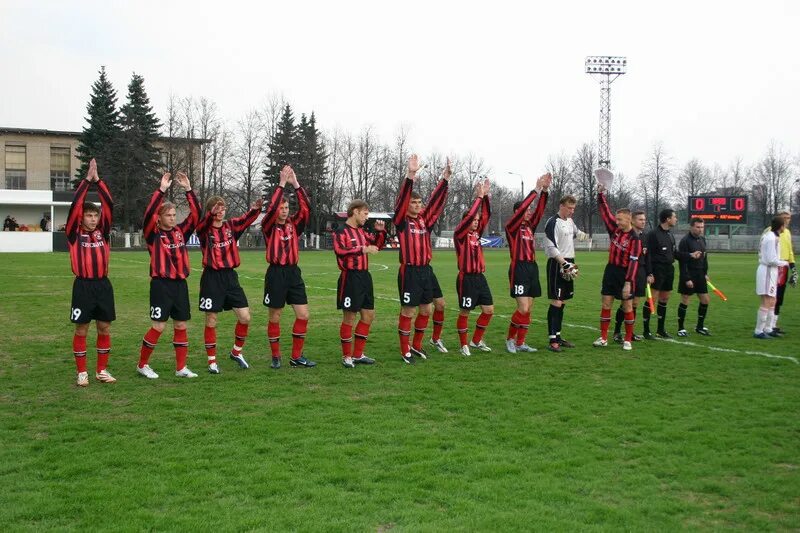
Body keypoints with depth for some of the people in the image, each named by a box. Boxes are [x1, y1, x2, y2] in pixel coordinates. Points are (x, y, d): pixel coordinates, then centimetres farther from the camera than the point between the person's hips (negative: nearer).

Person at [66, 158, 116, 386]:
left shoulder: (103, 232, 7)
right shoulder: (74, 233, -1)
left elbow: (109, 205, -1)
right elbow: (74, 205, -11)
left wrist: (98, 180, -5)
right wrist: (87, 179, -11)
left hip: (103, 284, 3)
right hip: (83, 285, -3)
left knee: (105, 328, 7)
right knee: (81, 329, 4)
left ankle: (102, 370, 18)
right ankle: (82, 372, 12)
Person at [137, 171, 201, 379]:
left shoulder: (180, 231, 9)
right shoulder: (153, 234, -3)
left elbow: (196, 213, 1)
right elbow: (149, 213, -19)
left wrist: (188, 189, -7)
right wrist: (161, 190, -24)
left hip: (180, 284, 5)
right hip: (161, 284, -5)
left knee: (181, 326, 7)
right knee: (159, 326, -4)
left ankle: (181, 367, 15)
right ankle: (142, 364, 13)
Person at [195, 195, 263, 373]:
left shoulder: (231, 226, 5)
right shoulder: (205, 230, -4)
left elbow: (245, 220, -13)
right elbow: (202, 225, -28)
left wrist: (255, 210, -34)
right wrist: (211, 213, -49)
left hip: (230, 275, 4)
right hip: (212, 277, -4)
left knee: (245, 317, 1)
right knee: (211, 321, 3)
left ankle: (236, 352, 23)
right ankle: (212, 361, 16)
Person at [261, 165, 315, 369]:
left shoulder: (294, 225, 8)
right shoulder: (268, 227, -2)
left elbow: (305, 208, -4)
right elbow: (271, 208, -19)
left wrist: (295, 184, -11)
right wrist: (282, 184, -19)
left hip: (293, 272, 4)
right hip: (276, 273, -4)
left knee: (303, 315, 0)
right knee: (275, 318, 5)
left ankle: (296, 356, 12)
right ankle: (276, 357, 18)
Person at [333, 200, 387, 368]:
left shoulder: (362, 231, 15)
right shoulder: (341, 231, -10)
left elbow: (377, 245, 27)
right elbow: (340, 250, -26)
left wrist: (380, 231, 10)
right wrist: (363, 249, -25)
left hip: (365, 276, 9)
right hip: (350, 277, -9)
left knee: (369, 315, 11)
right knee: (349, 317, -2)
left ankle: (358, 354, 21)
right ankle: (347, 357, 10)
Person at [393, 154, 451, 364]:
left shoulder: (425, 220, 11)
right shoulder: (401, 221, -5)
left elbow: (436, 201, 6)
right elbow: (402, 199, -18)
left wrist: (445, 178, -4)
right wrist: (410, 175, -30)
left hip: (426, 270, 7)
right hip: (409, 271, -7)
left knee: (425, 310, 13)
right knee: (408, 312, -1)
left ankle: (416, 345, 28)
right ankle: (405, 351, 9)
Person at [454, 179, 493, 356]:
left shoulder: (476, 234, 12)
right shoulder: (459, 235, -7)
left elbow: (486, 216, 6)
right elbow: (469, 216, -19)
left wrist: (485, 196, -3)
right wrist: (479, 197, -16)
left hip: (480, 277, 7)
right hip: (466, 278, -7)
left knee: (489, 310, 6)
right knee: (465, 312, 0)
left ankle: (476, 341, 20)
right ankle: (464, 345, 12)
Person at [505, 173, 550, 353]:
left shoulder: (530, 226, 15)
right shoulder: (512, 227, -4)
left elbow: (540, 210, 7)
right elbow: (522, 207, -15)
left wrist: (544, 191, -5)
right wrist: (536, 190, -14)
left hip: (532, 268, 7)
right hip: (519, 268, -7)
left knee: (529, 310, 6)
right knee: (523, 309, -13)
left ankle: (520, 343, 13)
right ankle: (510, 339, 6)